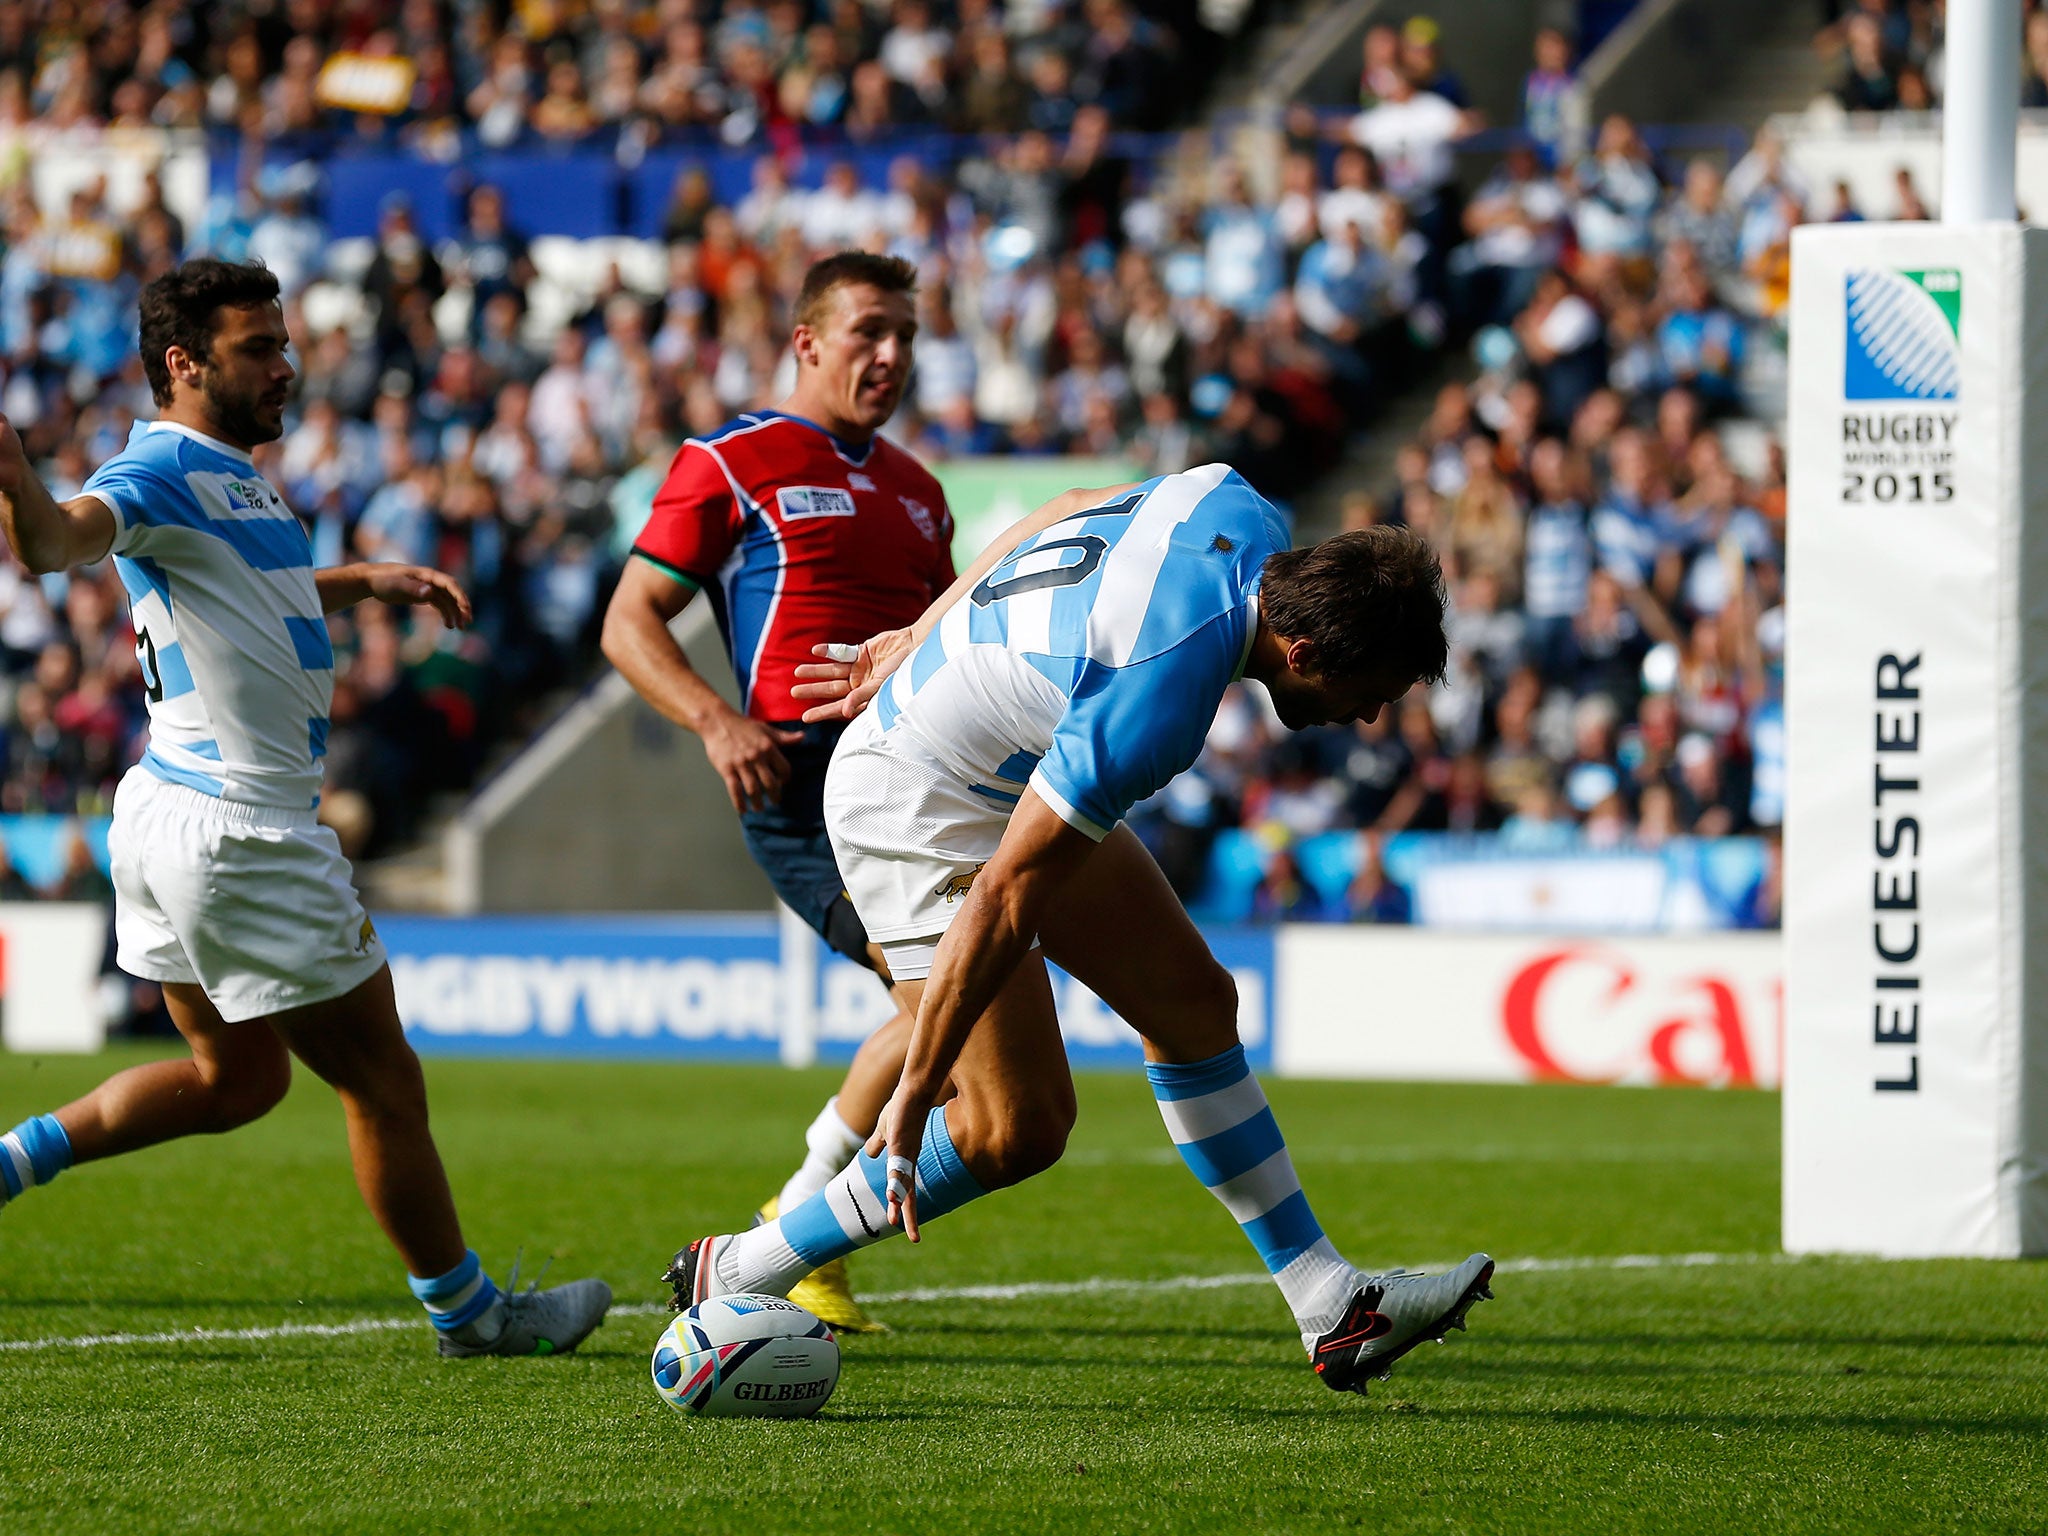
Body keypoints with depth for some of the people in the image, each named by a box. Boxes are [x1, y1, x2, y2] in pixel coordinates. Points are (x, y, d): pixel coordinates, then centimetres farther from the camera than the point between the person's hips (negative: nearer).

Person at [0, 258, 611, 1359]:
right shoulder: (166, 468, -16)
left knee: (238, 1074, 23)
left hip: (167, 816, 11)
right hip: (240, 832, -11)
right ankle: (468, 1312, 18)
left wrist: (367, 580, 26)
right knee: (381, 1082, 4)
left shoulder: (228, 475, 15)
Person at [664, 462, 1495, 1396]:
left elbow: (1065, 515, 7)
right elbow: (1002, 902, -33)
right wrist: (914, 1096, -25)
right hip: (917, 815, -10)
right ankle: (735, 1277, 3)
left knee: (1193, 1002, 10)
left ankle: (1332, 1309, 17)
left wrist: (923, 641, 19)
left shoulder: (1244, 516, -13)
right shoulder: (1157, 699, -38)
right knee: (1019, 1124, -11)